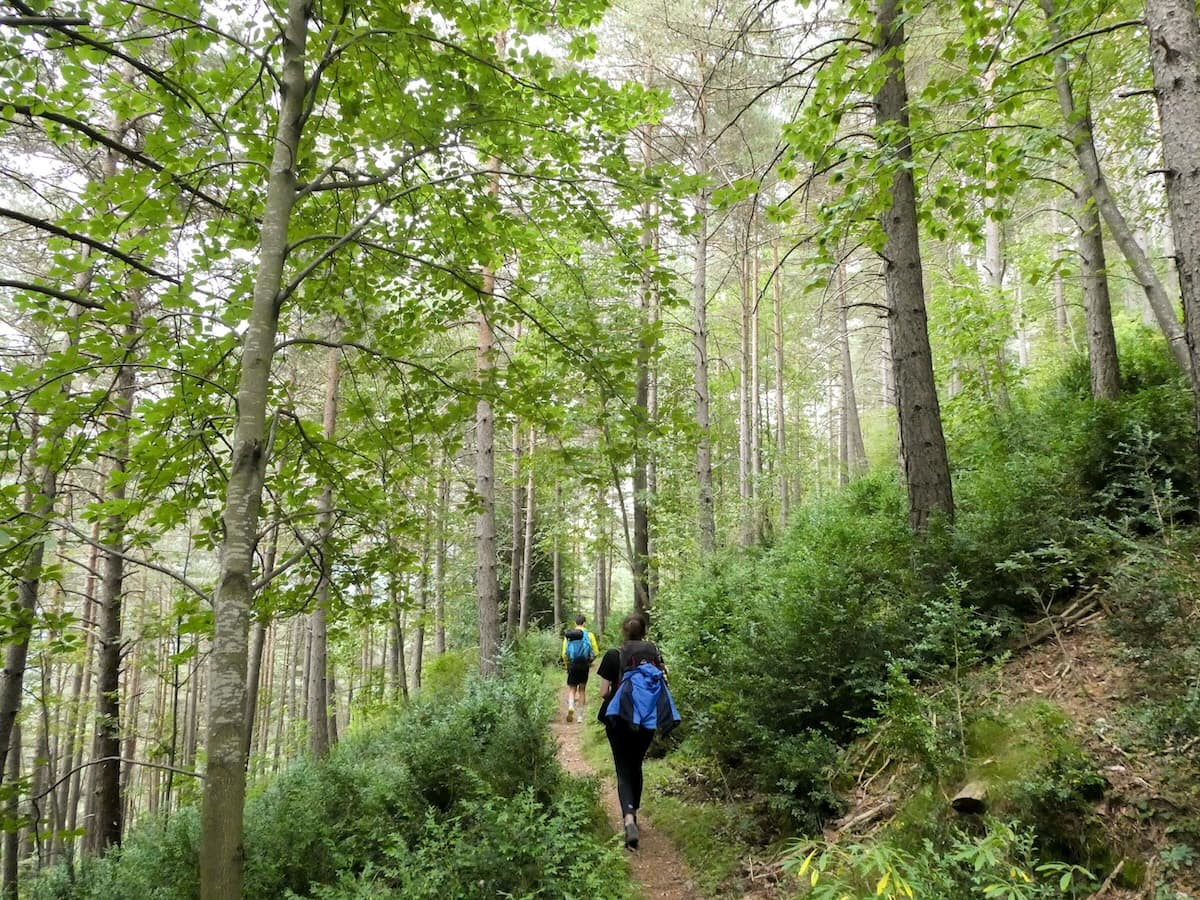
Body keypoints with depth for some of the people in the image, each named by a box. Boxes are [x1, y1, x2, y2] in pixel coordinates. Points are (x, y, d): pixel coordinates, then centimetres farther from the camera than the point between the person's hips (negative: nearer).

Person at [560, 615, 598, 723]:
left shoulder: (568, 635, 2)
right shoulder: (589, 635, -3)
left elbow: (564, 654, 0)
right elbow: (596, 653, -5)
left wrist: (567, 665, 13)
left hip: (572, 666, 1)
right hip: (584, 665, -1)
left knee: (572, 688, 11)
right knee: (582, 689, 12)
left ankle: (571, 707, -18)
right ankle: (580, 716, 15)